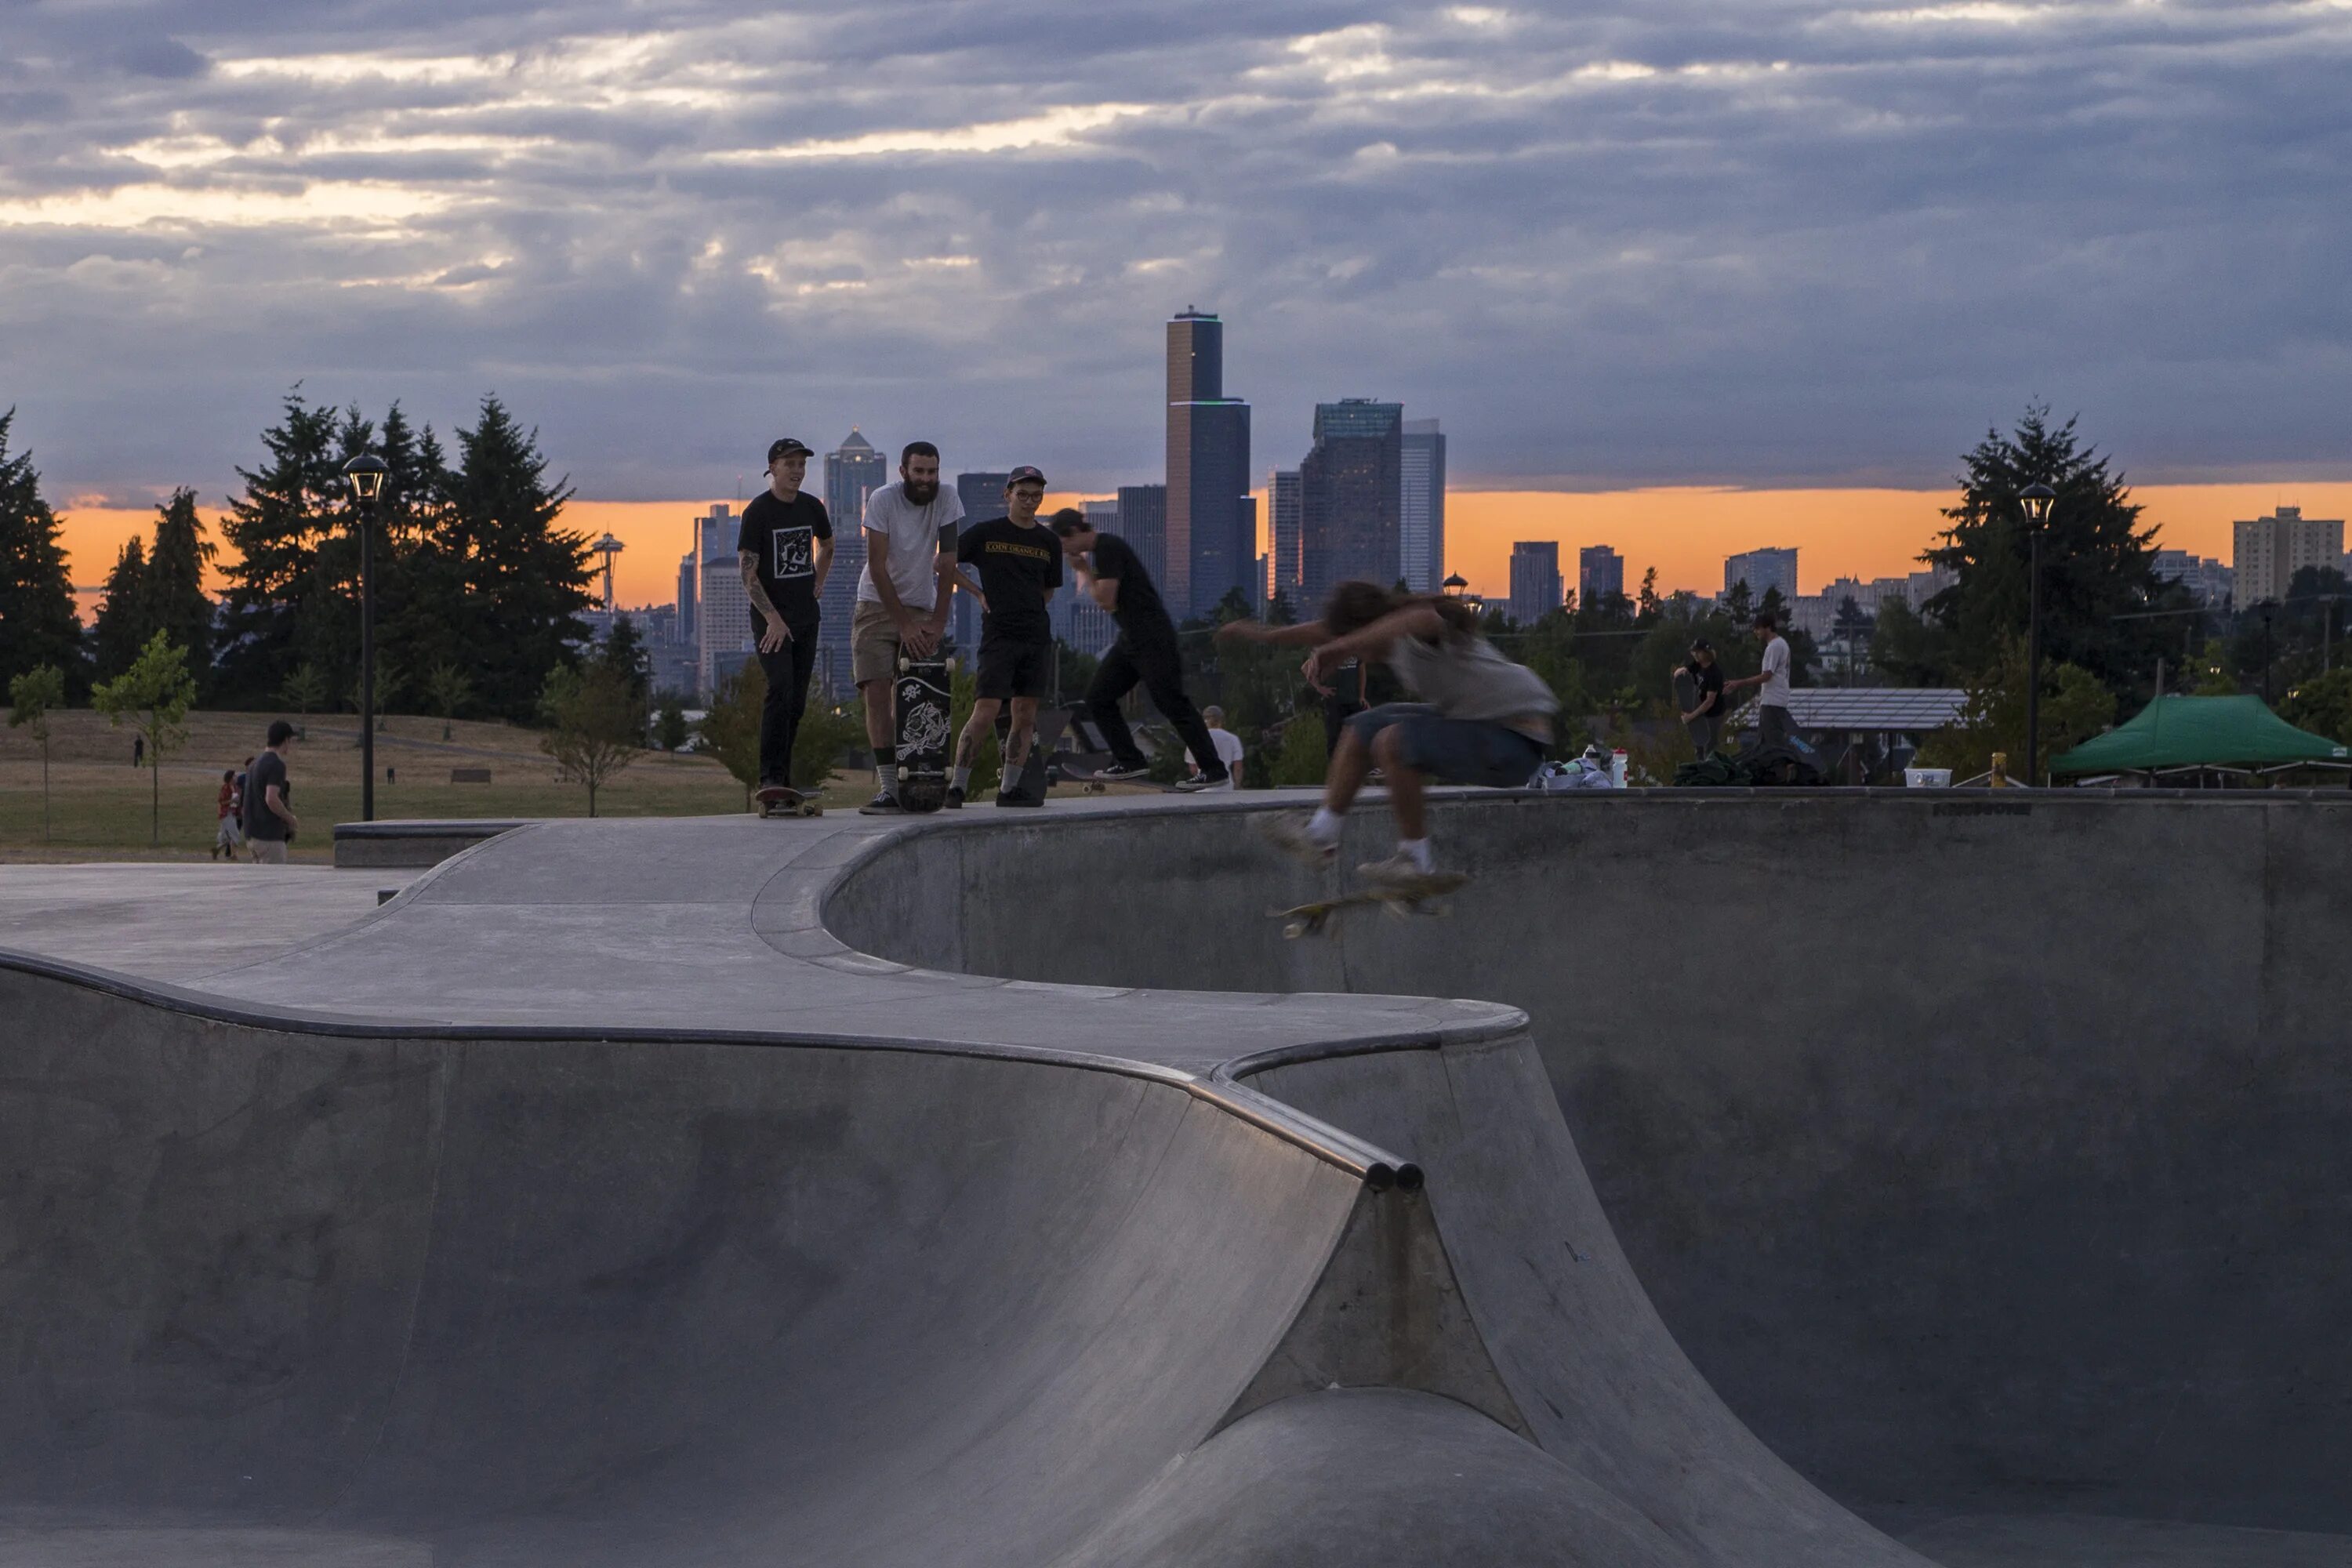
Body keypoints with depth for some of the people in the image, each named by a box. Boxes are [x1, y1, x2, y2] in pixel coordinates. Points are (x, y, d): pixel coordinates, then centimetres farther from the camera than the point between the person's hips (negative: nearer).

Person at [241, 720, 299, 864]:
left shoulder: (256, 762, 16)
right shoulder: (277, 764, -14)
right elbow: (271, 799, -23)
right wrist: (291, 819, -11)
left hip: (252, 834, 9)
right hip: (269, 836, -9)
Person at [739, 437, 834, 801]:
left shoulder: (811, 508, 9)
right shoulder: (758, 511, -8)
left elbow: (827, 546, 31)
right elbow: (748, 573, -12)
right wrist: (773, 618, -20)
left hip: (806, 617, 6)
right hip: (770, 617, -6)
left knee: (797, 699, 5)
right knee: (781, 689, -20)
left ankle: (784, 778, 11)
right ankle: (770, 777, -23)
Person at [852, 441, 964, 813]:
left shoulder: (946, 501, -8)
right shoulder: (882, 500, -14)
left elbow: (947, 565, -8)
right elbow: (877, 568, -16)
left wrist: (938, 623, -15)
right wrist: (904, 625, -19)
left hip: (922, 608, 2)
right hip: (878, 605, -2)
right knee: (876, 693, -12)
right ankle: (888, 787, -16)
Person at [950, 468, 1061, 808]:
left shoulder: (1048, 541, 12)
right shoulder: (985, 533, 1)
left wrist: (1025, 609, 9)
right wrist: (979, 594, 3)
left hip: (1037, 637, 5)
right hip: (997, 636, -5)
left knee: (1026, 715, 4)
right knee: (986, 712, -13)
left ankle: (1010, 788, 10)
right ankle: (957, 786, -7)